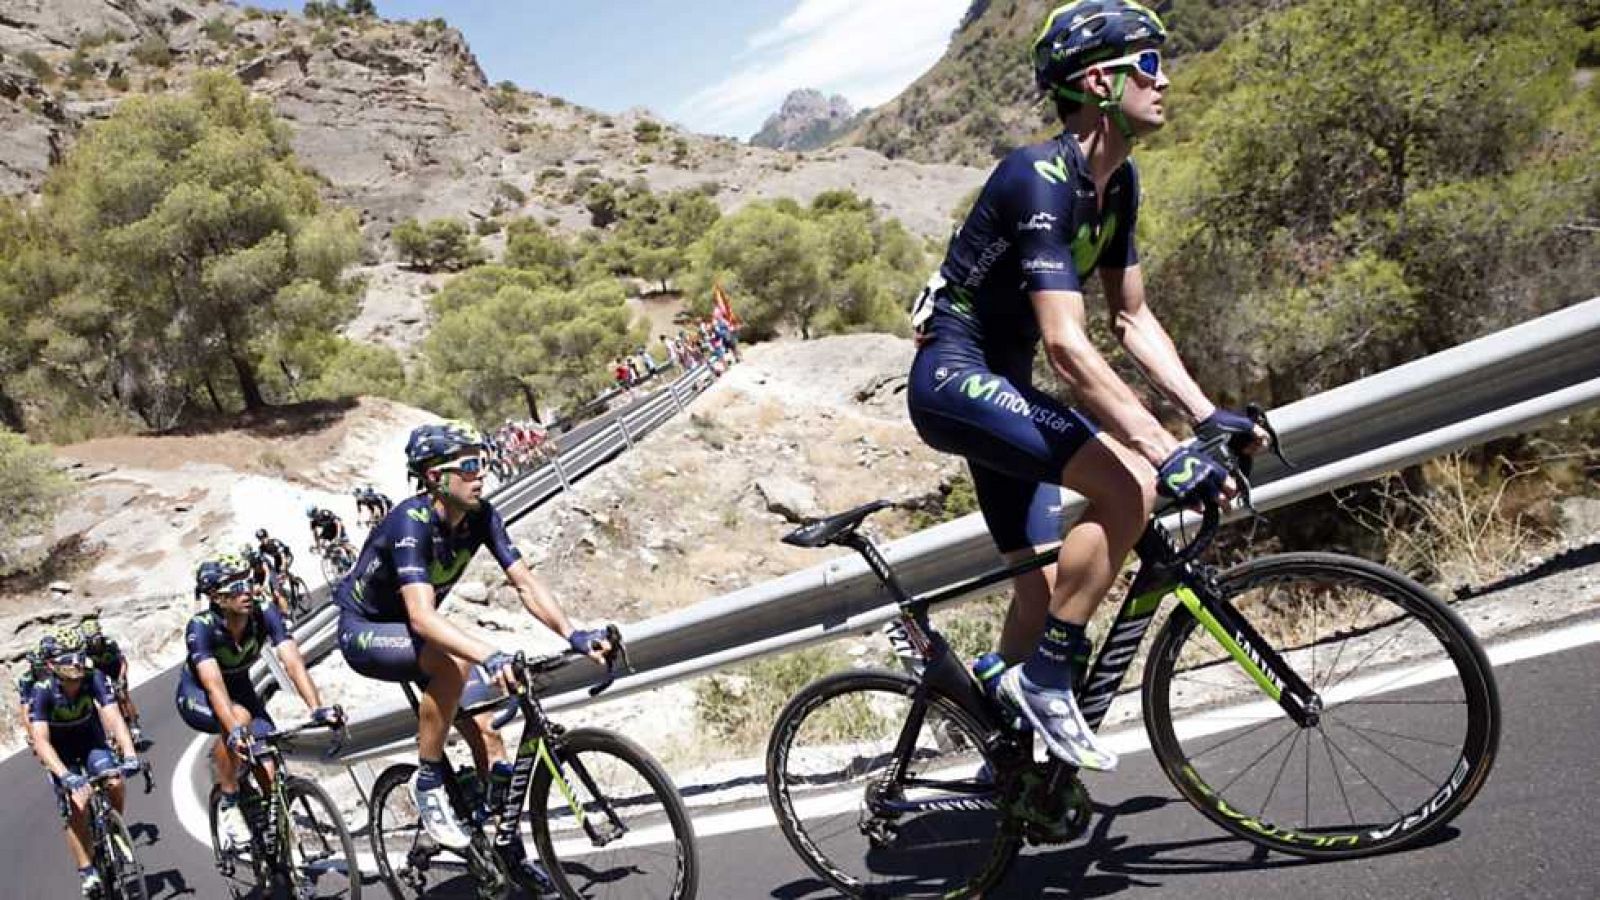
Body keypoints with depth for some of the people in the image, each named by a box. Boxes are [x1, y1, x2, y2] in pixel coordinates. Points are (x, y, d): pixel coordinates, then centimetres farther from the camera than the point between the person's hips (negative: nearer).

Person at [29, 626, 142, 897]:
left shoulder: (94, 679, -26)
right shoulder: (42, 691, -29)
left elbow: (114, 717, -34)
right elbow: (41, 740, -36)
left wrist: (129, 755, -49)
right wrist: (65, 776, -50)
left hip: (92, 741, 1)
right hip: (60, 750, -1)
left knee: (116, 784, -24)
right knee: (77, 806, -18)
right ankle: (86, 871, -4)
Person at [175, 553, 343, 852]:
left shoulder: (265, 614, -24)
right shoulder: (201, 626, -32)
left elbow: (293, 662, -34)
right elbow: (214, 684, -44)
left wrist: (317, 708, -48)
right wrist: (234, 731, -59)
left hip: (240, 689, 3)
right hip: (197, 696, -3)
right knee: (240, 719, -37)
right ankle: (228, 805, -17)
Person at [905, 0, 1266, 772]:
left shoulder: (1117, 183, 6)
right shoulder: (1042, 180, -23)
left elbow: (1133, 318, 11)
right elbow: (1067, 344, -31)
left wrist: (1207, 415, 1)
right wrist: (1168, 453, -34)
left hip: (1000, 385, 10)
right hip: (956, 379, -10)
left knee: (1045, 587, 10)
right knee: (1128, 484, -25)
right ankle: (1045, 677, -10)